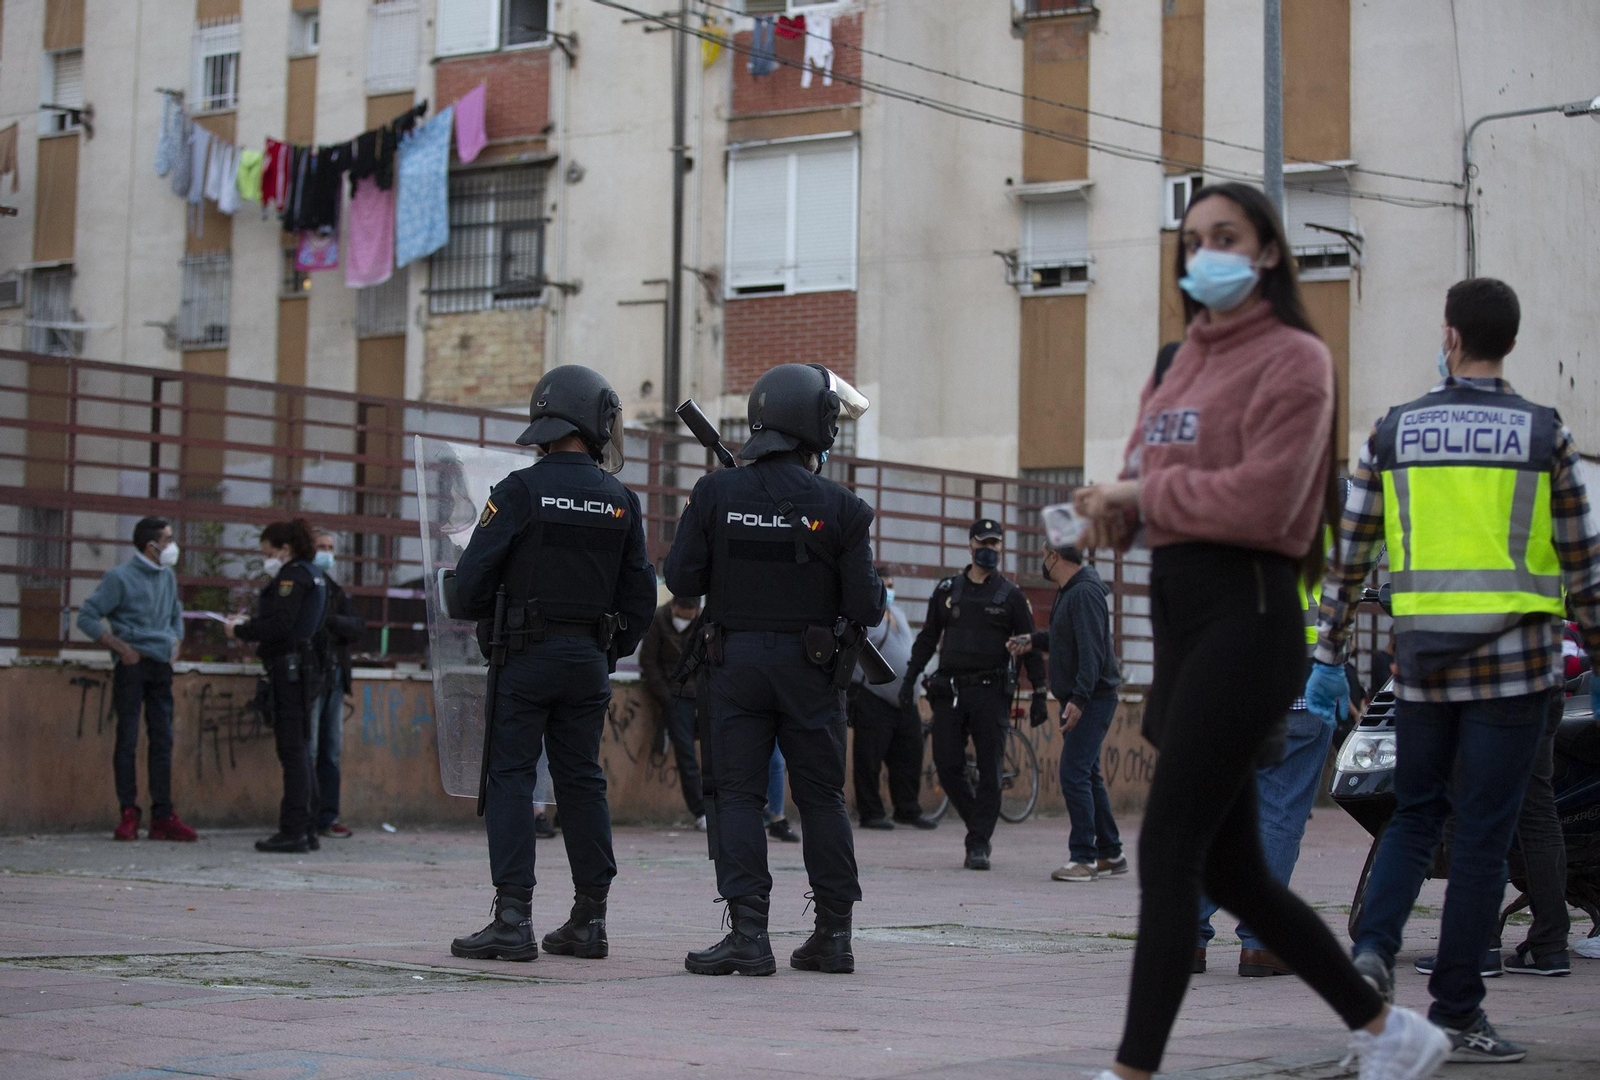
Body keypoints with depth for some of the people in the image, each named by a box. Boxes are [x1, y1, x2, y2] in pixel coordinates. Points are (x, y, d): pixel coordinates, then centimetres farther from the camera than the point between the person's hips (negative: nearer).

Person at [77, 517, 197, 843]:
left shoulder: (168, 577, 12)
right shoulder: (120, 577, -7)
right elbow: (87, 617, -8)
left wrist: (176, 643, 10)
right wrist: (121, 648, -12)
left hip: (161, 666, 6)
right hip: (132, 666, -6)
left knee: (162, 739, 5)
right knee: (127, 739, -3)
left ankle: (163, 816, 7)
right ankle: (129, 815, 1)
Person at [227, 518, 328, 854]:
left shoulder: (293, 575, -10)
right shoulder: (311, 575, 20)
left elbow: (280, 626, -20)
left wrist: (240, 631, -8)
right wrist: (248, 625, 13)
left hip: (290, 668, -10)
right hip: (304, 666, 10)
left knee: (292, 749, -10)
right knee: (299, 749, 13)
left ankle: (293, 832, -11)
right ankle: (306, 828, 15)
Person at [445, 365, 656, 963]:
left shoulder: (520, 492, -8)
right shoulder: (621, 502, 4)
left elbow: (472, 580, -9)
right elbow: (640, 593, 7)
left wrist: (484, 620, 12)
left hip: (525, 653, -4)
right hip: (589, 663, 4)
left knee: (511, 777, -2)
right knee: (582, 780, 10)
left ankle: (513, 919, -9)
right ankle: (588, 920, 13)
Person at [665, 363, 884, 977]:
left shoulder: (716, 494, -5)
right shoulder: (840, 508, -8)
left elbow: (681, 578, -3)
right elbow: (866, 607, -8)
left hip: (735, 664, 0)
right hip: (810, 671, 0)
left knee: (737, 795, 3)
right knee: (822, 798, 10)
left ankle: (748, 934, -6)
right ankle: (834, 936, 14)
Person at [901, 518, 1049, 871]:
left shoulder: (1011, 596, 5)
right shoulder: (947, 590, 12)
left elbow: (1030, 648, 4)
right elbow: (927, 638, 16)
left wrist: (1039, 695, -1)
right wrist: (909, 679, 8)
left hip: (990, 693, -2)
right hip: (949, 692, 2)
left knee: (989, 771, -4)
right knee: (948, 766, -2)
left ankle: (979, 844, 0)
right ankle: (979, 824, 18)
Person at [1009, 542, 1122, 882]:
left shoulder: (1086, 593, -18)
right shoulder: (1068, 592, 14)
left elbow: (1092, 649, -26)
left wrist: (1079, 698, -31)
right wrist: (1034, 640, 19)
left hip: (1093, 700, -11)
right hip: (1076, 698, 11)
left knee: (1074, 774, -14)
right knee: (1087, 775, 14)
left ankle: (1084, 858, -12)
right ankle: (1110, 853, 21)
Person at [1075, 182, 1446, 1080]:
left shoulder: (1292, 358, -6)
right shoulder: (1184, 364, 19)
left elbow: (1260, 501, -17)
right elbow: (1152, 482, 18)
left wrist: (1145, 492, -9)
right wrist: (1119, 508, -5)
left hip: (1246, 614, -9)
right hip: (1179, 615, 9)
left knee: (1169, 852, -12)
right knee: (1231, 871, 11)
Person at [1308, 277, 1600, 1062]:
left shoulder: (1392, 432, 4)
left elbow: (1348, 552, 5)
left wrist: (1328, 655, 12)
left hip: (1422, 658, 2)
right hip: (1511, 658, -2)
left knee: (1415, 814, 18)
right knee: (1482, 835, 3)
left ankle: (1373, 947, -5)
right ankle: (1455, 1013, 5)